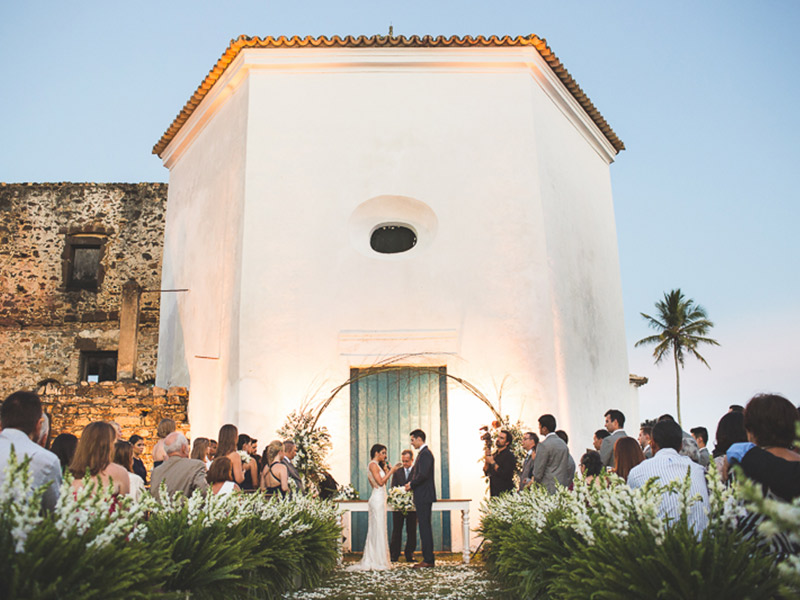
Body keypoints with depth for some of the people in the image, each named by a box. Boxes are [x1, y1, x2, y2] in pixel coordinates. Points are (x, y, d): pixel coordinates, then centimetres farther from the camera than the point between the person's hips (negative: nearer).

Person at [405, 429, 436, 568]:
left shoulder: (425, 453, -15)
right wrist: (411, 483, 8)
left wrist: (411, 485, -10)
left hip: (424, 496, -10)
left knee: (425, 527, -6)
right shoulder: (423, 453, 17)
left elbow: (423, 475, -23)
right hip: (422, 496, 10)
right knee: (424, 527, 12)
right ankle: (428, 559, 18)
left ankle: (428, 560, -2)